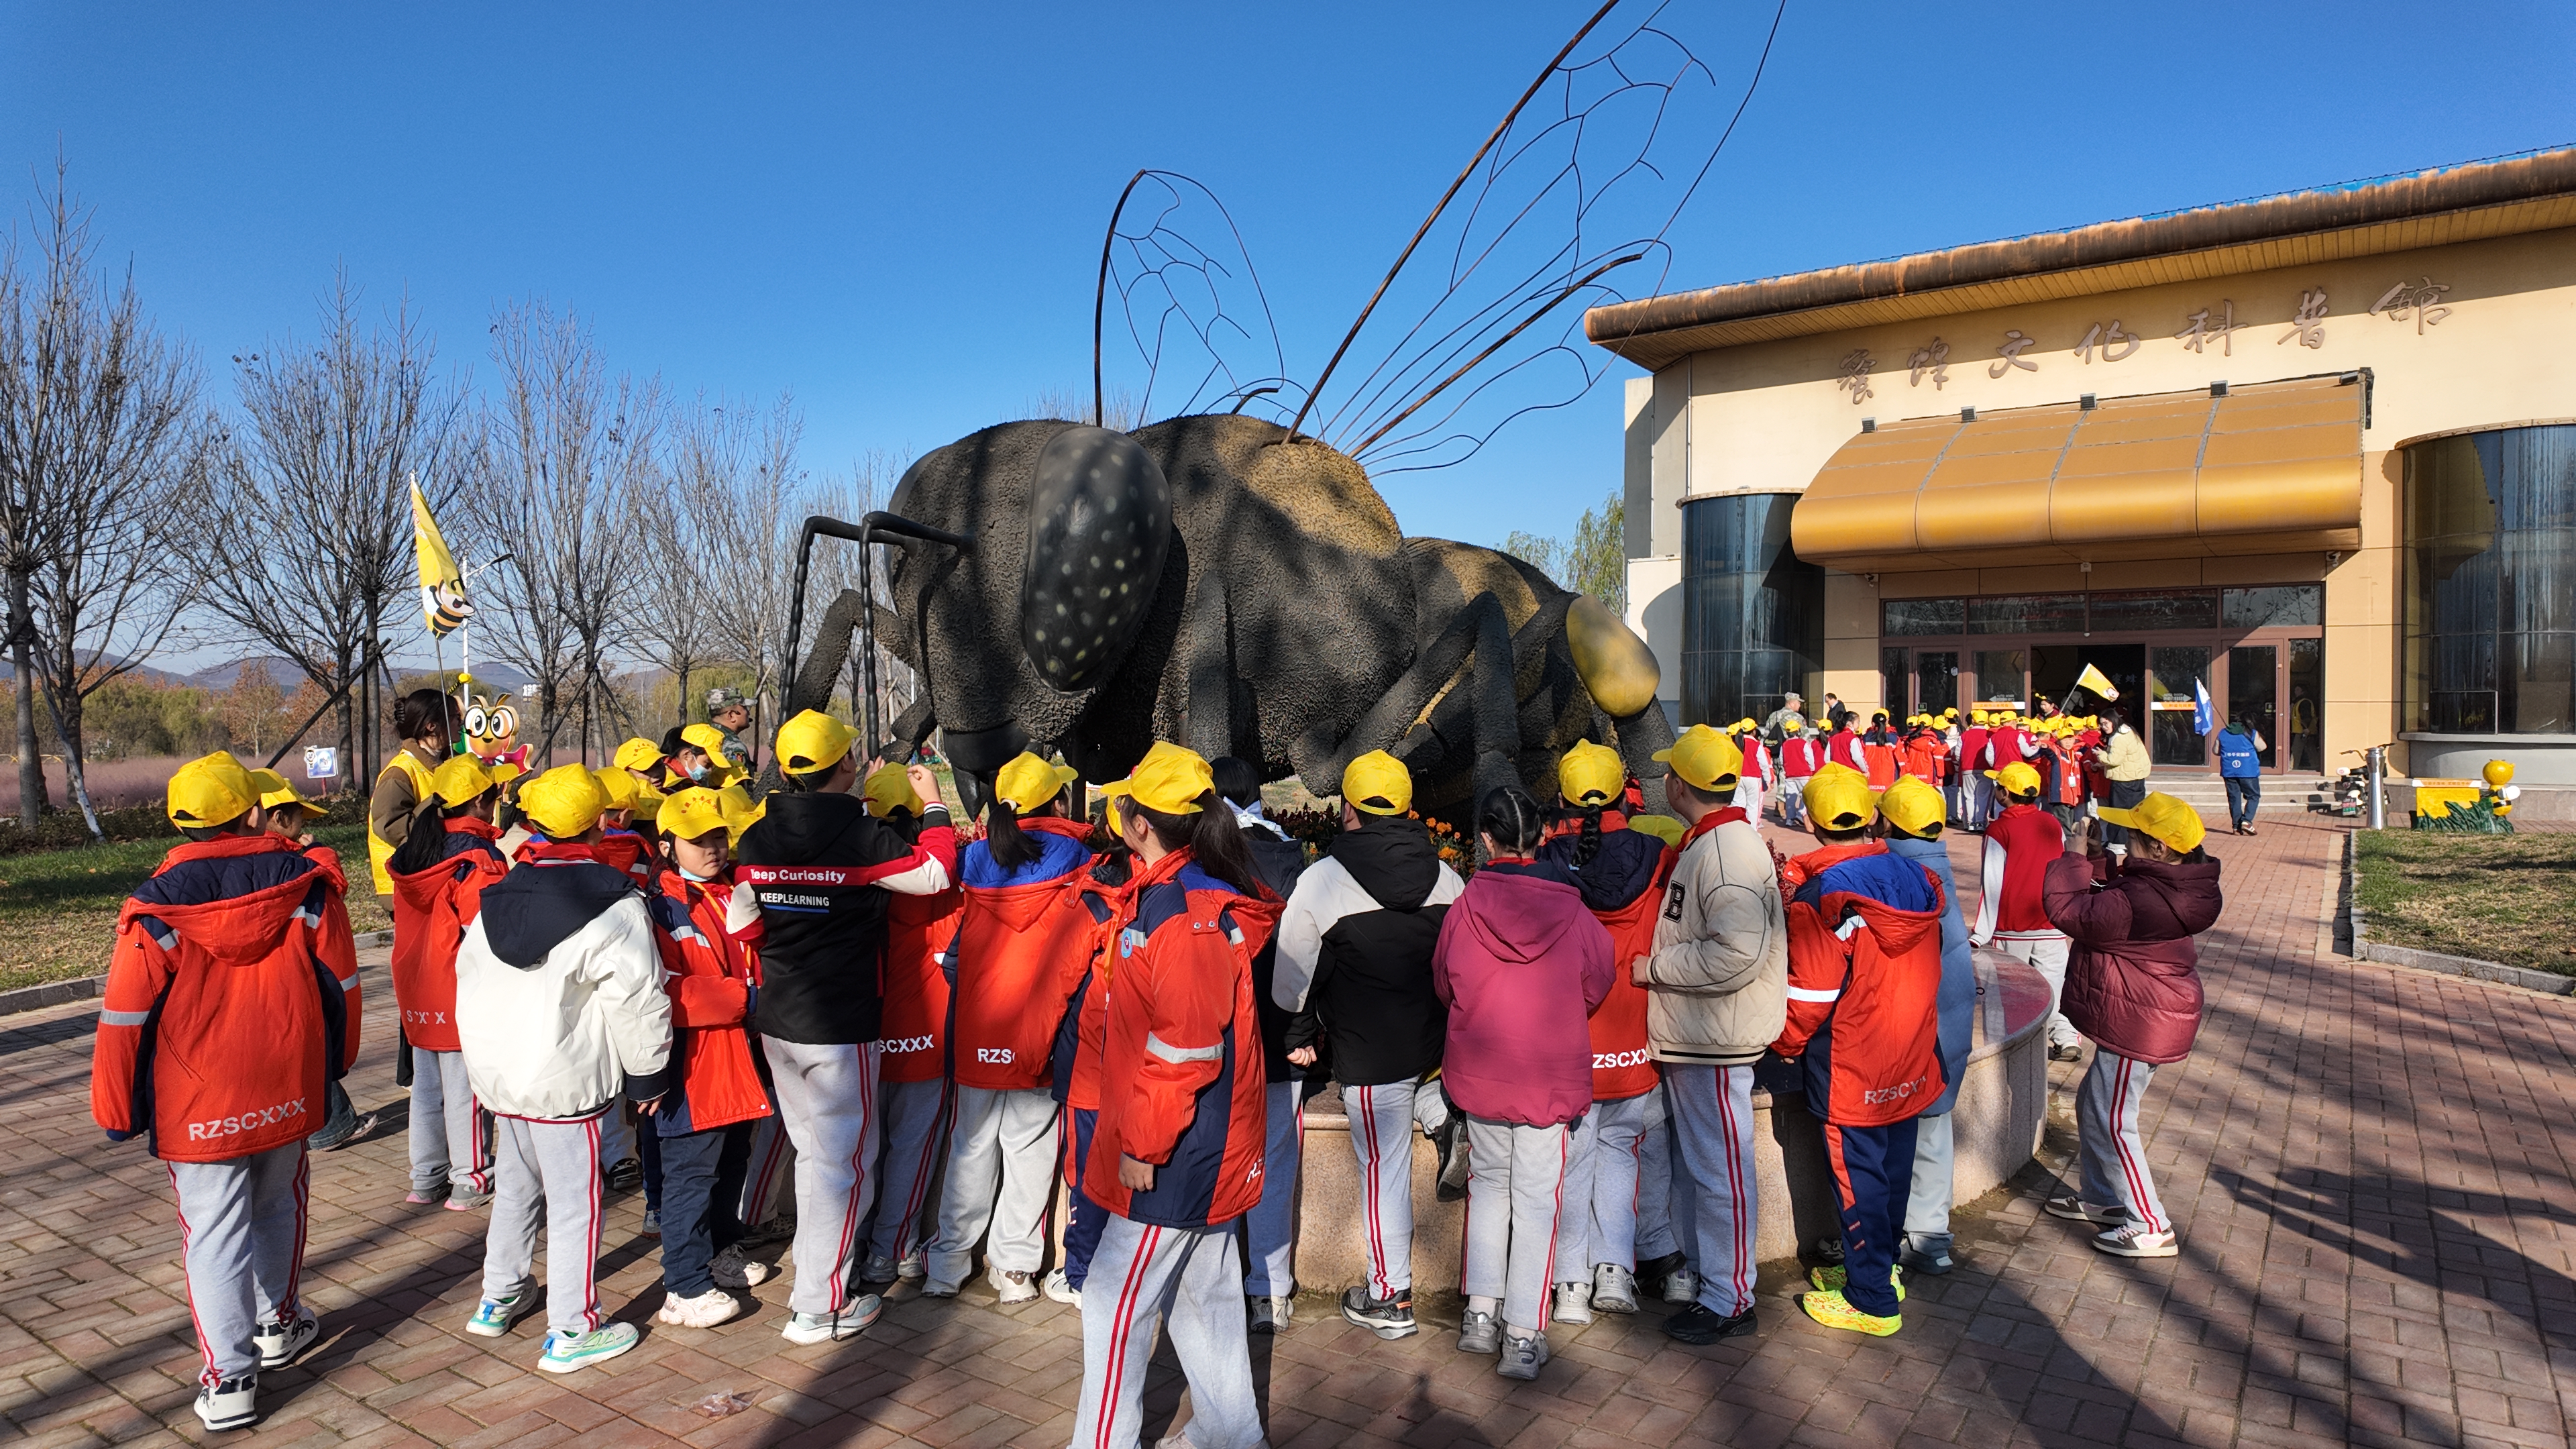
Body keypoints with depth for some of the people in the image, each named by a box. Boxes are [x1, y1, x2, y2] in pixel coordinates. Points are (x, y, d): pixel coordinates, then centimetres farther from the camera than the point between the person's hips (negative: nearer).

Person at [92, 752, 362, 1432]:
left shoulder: (159, 907, -12)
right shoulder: (305, 885, -8)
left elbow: (126, 1018, -8)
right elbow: (340, 982, 0)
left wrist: (117, 1110, 5)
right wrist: (334, 1062, 15)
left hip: (198, 1105, -2)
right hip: (289, 1090, 2)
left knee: (215, 1231, 6)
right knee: (278, 1205, 22)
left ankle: (229, 1380, 10)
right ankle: (277, 1323, 39)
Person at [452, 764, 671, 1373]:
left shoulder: (497, 898, 4)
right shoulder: (615, 906, -18)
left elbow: (469, 978, 15)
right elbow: (635, 1000, -17)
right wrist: (648, 1071, -5)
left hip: (497, 1070, 7)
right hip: (568, 1078, -7)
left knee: (514, 1186, 24)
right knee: (575, 1202, 3)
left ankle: (500, 1297, 38)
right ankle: (571, 1331, 10)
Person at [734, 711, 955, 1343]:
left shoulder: (753, 836, 0)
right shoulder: (861, 836, -19)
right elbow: (936, 872, -12)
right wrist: (934, 806, 3)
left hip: (776, 1022, 6)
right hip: (840, 1028, -6)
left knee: (813, 1153, 22)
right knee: (843, 1162, 6)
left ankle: (814, 1274, 34)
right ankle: (818, 1307, 12)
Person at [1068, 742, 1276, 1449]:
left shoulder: (1180, 912, -23)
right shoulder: (1198, 892, 8)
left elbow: (1184, 1048, -24)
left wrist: (1144, 1143, -17)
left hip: (1173, 1154, -10)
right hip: (1205, 1145, 10)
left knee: (1116, 1300, 3)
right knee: (1204, 1291, 20)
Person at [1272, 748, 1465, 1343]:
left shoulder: (1321, 880, -12)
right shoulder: (1447, 877, -1)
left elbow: (1293, 971, -6)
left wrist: (1299, 1035, 11)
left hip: (1369, 1053, -4)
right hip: (1440, 1042, 4)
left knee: (1383, 1170, 7)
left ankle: (1391, 1299, 18)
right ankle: (1440, 1113, 16)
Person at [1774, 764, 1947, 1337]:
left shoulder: (1819, 897, -22)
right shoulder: (1917, 880, -1)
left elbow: (1810, 994, -18)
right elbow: (1925, 971, 13)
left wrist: (1785, 1042, -1)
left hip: (1849, 1070, -7)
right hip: (1910, 1064, 7)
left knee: (1858, 1176, 5)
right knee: (1894, 1166, 19)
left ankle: (1872, 1301, 16)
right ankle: (1881, 1267, 36)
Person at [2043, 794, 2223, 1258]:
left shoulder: (2141, 902, -32)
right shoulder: (2176, 885, 1)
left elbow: (2070, 910, -26)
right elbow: (2113, 906, 16)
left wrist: (2075, 857, -15)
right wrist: (2106, 869, -2)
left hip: (2138, 1025, -11)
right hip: (2150, 1016, 11)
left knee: (2109, 1122, 1)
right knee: (2092, 1104, 22)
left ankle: (2150, 1227, 12)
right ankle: (2101, 1198, 36)